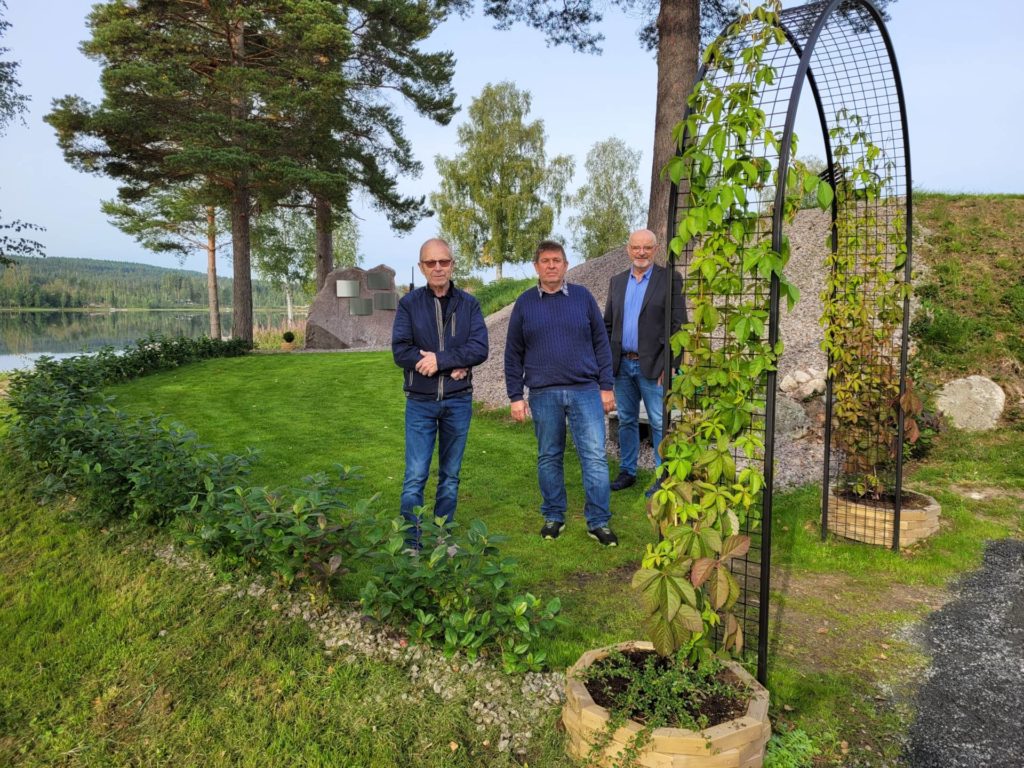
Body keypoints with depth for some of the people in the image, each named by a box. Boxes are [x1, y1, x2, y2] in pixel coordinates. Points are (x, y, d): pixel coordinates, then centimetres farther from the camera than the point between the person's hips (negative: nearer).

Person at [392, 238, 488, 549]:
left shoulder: (468, 304, 3)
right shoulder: (409, 304, -1)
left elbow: (480, 348, -8)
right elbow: (401, 351, -11)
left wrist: (439, 359, -18)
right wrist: (453, 366, -15)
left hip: (458, 401, 2)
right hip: (420, 402, -2)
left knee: (450, 475, 11)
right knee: (415, 476, -3)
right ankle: (411, 544, 8)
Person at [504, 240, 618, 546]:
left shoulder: (583, 297, 5)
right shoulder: (525, 303, 5)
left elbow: (601, 343, 6)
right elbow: (513, 354, 7)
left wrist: (606, 386, 2)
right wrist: (516, 397, 3)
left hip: (586, 390, 0)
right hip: (543, 394, 1)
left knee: (595, 457, -3)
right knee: (549, 458, 10)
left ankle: (598, 522, 8)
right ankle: (554, 517, 24)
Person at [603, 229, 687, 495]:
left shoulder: (669, 279, -4)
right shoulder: (617, 281, 11)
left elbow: (678, 324, -8)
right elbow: (608, 324, 15)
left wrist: (669, 364, -13)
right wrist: (606, 361, 7)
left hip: (652, 366, -5)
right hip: (622, 364, 5)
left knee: (659, 423, 0)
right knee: (626, 421, 13)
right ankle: (627, 471, 25)